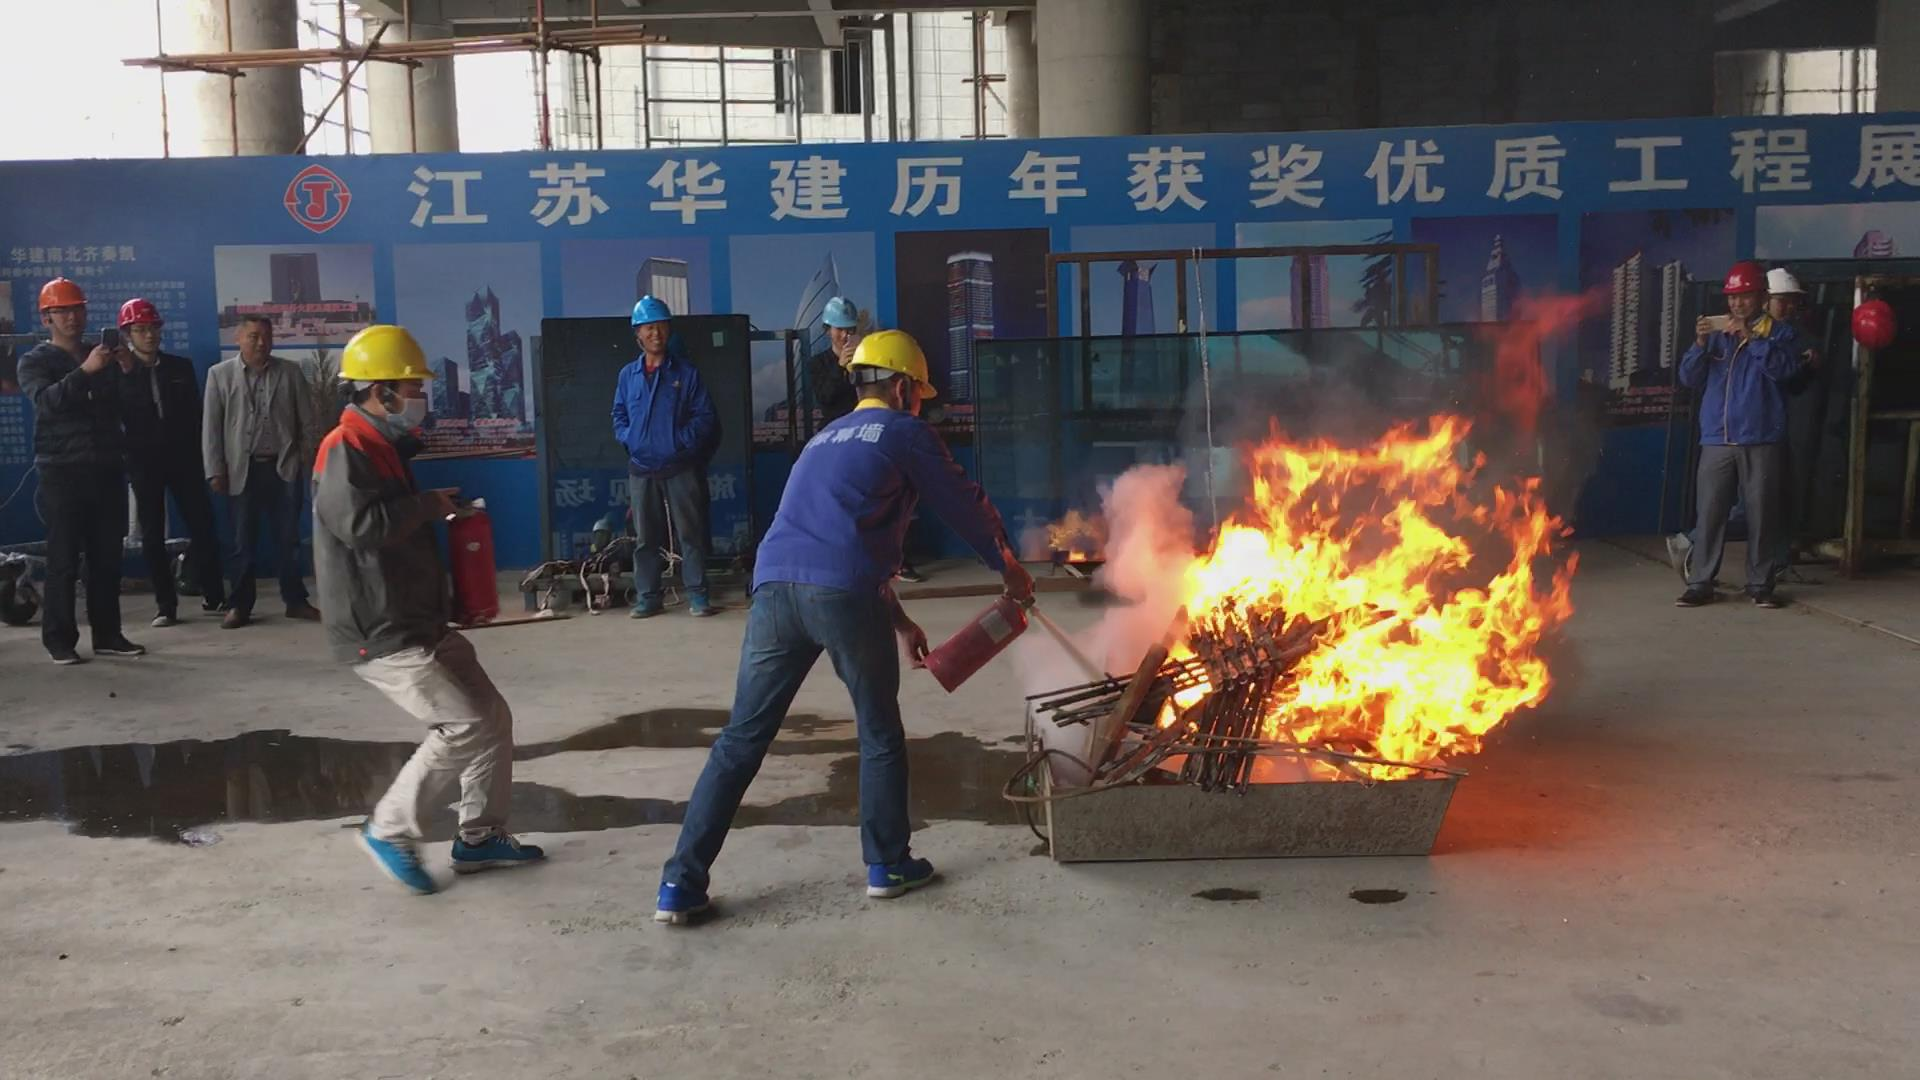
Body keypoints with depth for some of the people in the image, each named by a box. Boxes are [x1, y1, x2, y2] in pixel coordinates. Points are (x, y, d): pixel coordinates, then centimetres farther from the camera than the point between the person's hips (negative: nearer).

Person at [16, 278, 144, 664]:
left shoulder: (103, 358, 16)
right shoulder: (35, 361, 3)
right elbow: (47, 400, -16)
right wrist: (85, 371, -29)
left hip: (107, 468, 4)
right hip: (62, 472, -4)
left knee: (107, 557, 5)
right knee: (63, 560, -4)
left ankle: (107, 634, 10)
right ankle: (59, 638, -1)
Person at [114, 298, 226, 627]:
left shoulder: (181, 367, 8)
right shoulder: (119, 373, 2)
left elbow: (195, 415, 8)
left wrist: (199, 456, 4)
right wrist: (126, 373, -16)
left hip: (183, 459, 1)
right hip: (144, 462, -1)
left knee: (202, 527, -1)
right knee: (152, 535, 3)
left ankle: (213, 594, 12)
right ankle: (165, 603, 8)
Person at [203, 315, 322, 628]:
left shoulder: (290, 372, 6)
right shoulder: (219, 374, 4)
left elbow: (307, 422, 7)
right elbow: (211, 427, 2)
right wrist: (216, 470, -4)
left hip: (285, 467, 1)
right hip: (242, 470, 0)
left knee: (288, 539, 5)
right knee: (243, 542, 4)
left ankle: (296, 600, 13)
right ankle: (239, 605, 12)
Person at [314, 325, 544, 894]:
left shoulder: (383, 448, 16)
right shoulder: (344, 451, -15)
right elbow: (362, 523, -32)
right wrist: (429, 504, -19)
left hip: (421, 623, 10)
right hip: (381, 635, -10)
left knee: (493, 717, 11)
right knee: (465, 725, -12)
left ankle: (479, 836, 21)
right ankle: (389, 830, 3)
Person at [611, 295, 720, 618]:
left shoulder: (686, 372, 1)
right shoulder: (628, 375, 9)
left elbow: (704, 416, -1)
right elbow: (619, 416, 15)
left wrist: (684, 440, -15)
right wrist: (630, 440, -3)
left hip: (681, 467, -2)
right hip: (642, 468, 3)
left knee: (691, 533, -2)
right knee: (645, 537, 7)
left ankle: (697, 595, 3)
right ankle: (646, 597, 14)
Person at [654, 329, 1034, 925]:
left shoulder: (825, 439, 32)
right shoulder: (905, 432, 11)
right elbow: (964, 506, 16)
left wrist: (899, 620, 40)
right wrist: (1008, 567, 34)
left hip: (775, 585, 6)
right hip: (844, 595, -6)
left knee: (741, 740, 8)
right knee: (880, 733, 15)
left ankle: (680, 885, 7)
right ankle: (888, 865, 25)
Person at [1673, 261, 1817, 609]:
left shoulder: (1777, 333, 5)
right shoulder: (1716, 335, 12)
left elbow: (1785, 368, -13)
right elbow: (1689, 378, 5)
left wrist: (1750, 339, -18)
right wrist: (1700, 344, -11)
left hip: (1761, 441, -2)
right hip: (1717, 441, 2)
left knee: (1761, 515, 2)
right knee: (1709, 513, -1)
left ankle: (1760, 584, 10)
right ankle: (1699, 583, 2)